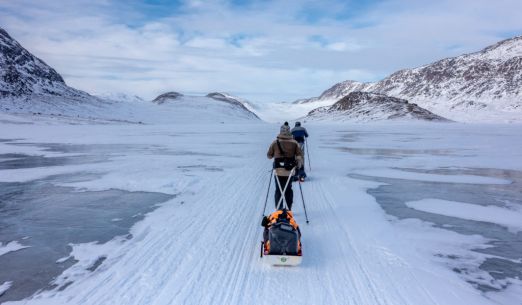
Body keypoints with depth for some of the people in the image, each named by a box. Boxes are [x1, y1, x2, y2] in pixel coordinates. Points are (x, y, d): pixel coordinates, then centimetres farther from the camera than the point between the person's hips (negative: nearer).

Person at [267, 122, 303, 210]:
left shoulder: (275, 143, -4)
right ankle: (288, 209, 19)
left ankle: (279, 209, 7)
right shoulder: (294, 143, -1)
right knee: (289, 189, 15)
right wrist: (299, 165, 9)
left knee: (278, 190, 9)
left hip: (279, 170, -1)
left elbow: (269, 155, 5)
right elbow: (299, 155, -5)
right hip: (290, 170, 2)